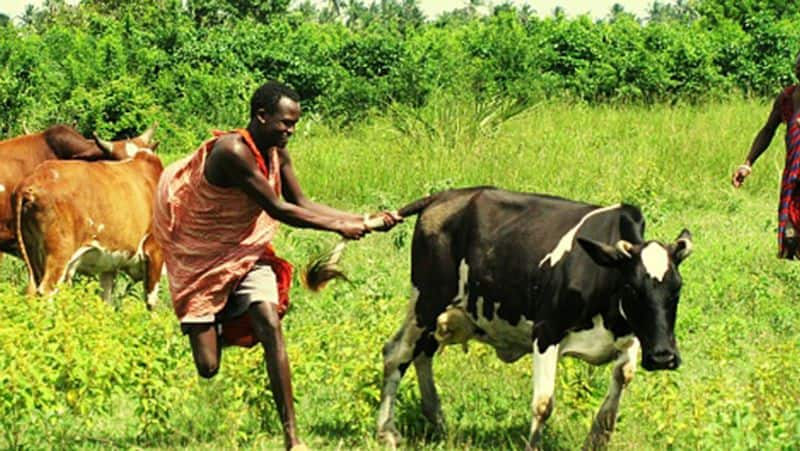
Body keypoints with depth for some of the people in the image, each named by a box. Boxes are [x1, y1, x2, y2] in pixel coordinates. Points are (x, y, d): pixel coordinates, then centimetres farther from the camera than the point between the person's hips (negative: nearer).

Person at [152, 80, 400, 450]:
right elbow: (278, 210, -24)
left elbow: (302, 204, 7)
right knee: (207, 368, -8)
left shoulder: (277, 154, -1)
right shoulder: (233, 152, -26)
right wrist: (338, 227, -18)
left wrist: (363, 219, -1)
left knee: (270, 326, -17)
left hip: (246, 253, 6)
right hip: (201, 259, -6)